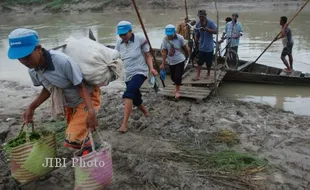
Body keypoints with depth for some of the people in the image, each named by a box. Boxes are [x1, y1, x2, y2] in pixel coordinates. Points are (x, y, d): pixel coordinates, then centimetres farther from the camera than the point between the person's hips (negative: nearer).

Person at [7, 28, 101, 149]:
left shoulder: (62, 61, -34)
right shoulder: (32, 70, -12)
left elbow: (81, 86, -26)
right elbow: (47, 89, 5)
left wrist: (91, 112, -36)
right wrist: (31, 107, -6)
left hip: (86, 99, -7)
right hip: (69, 104, 8)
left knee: (72, 140, -14)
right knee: (74, 134, 22)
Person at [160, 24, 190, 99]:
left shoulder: (180, 38, -18)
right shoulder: (165, 40, -12)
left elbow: (185, 48, -2)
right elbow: (164, 52, -7)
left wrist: (187, 56, 11)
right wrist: (163, 63, -8)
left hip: (180, 61, -3)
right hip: (171, 62, 3)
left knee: (178, 77, -6)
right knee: (173, 77, 13)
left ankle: (177, 91, 17)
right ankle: (177, 88, 41)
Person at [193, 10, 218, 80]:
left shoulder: (210, 22, -11)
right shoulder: (198, 23, 0)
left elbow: (215, 31, -22)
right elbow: (197, 35, 8)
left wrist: (206, 29, -31)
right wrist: (196, 43, 8)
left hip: (209, 47, -3)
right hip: (201, 47, 3)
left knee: (209, 62, 8)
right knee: (199, 62, 0)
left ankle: (208, 74, 29)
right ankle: (198, 76, 3)